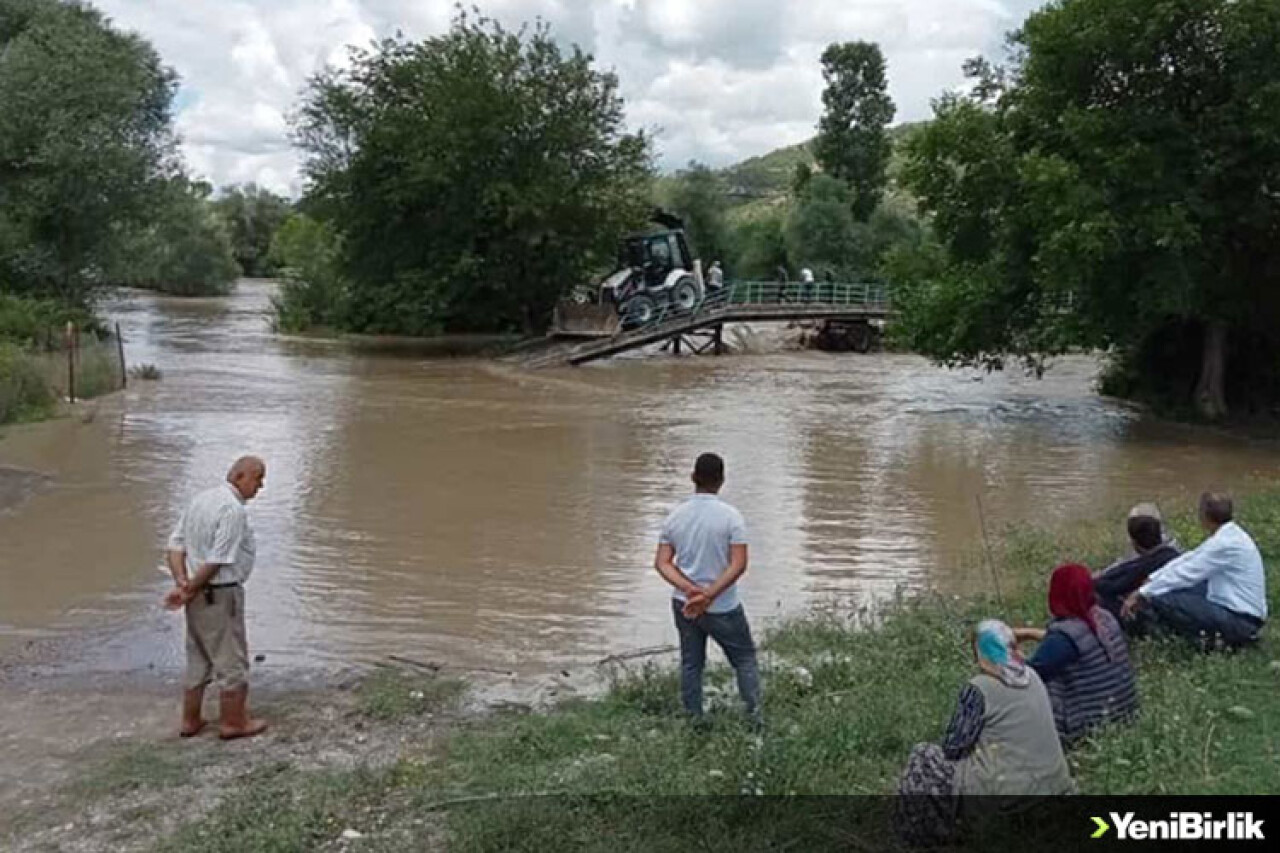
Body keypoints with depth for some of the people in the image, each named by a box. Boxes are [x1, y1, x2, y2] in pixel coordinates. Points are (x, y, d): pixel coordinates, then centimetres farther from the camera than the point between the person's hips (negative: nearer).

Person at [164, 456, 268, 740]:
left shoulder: (202, 498, 9)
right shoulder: (233, 509, -20)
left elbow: (176, 543, 8)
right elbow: (217, 560, -22)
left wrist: (181, 583, -1)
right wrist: (190, 590, -10)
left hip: (199, 594, 9)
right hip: (220, 594, -9)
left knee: (198, 658, 19)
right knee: (232, 659, 5)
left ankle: (190, 721, 28)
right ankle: (234, 723, 15)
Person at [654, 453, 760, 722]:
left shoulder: (675, 516, -2)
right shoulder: (731, 517, -14)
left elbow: (662, 562, -7)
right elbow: (739, 564, -21)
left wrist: (690, 589, -18)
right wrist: (709, 595, -22)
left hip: (683, 604, 4)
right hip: (722, 608, -4)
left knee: (691, 664, 15)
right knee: (745, 659, 12)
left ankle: (694, 720, 20)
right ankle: (754, 716, 7)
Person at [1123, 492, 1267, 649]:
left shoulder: (1225, 543, -23)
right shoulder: (1228, 534, 5)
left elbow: (1184, 573, -18)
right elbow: (1188, 559, 10)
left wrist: (1141, 594, -10)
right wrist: (1151, 579, 6)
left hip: (1241, 622, -10)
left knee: (1162, 599, -18)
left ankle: (1209, 637, -9)